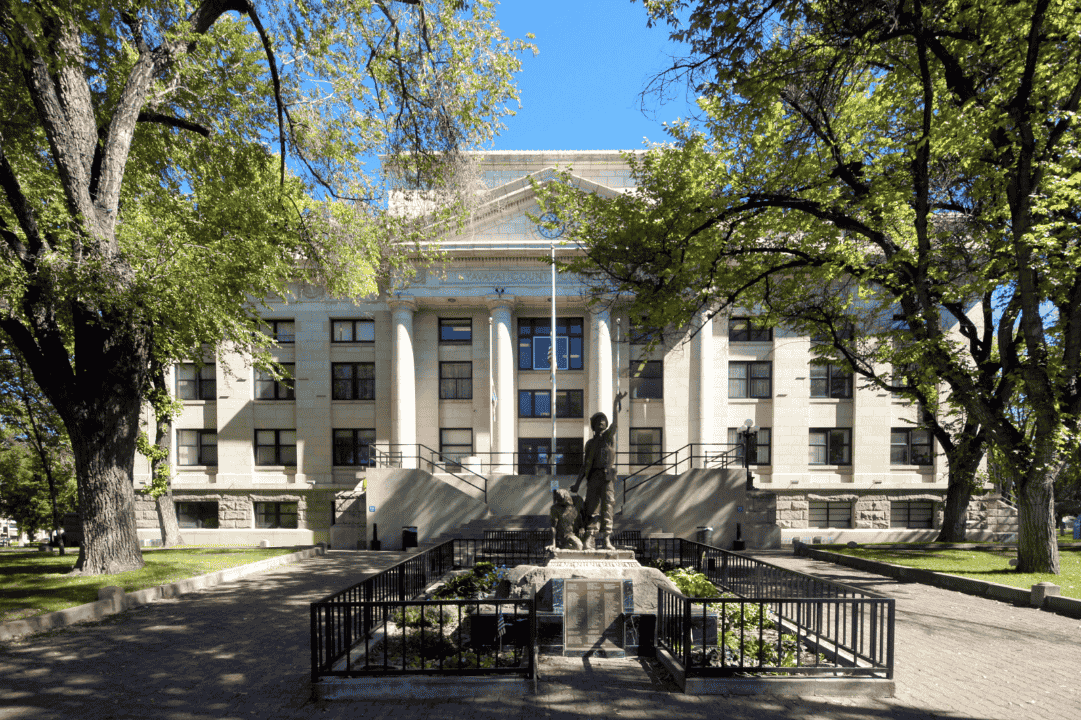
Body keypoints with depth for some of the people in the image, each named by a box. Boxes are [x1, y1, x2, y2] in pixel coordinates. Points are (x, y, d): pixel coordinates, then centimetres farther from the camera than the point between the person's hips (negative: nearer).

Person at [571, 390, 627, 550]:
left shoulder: (609, 436, 11)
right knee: (592, 508, -3)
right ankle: (590, 540, -4)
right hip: (593, 477, 3)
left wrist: (615, 403, -23)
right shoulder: (590, 443, 19)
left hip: (607, 476, -3)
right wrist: (577, 483, 15)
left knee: (607, 507, -8)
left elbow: (614, 422, -9)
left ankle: (606, 540, -8)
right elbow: (585, 465, 20)